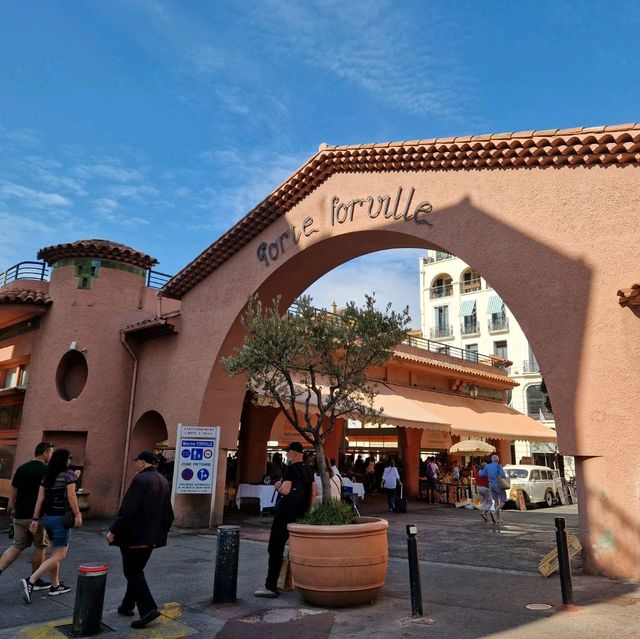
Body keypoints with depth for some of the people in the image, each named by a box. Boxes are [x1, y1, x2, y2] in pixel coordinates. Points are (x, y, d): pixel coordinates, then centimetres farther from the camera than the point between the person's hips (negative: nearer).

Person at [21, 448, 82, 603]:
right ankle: (31, 581, -15)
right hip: (61, 518, -8)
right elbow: (71, 496, -17)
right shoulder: (68, 474, -12)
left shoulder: (47, 476, 7)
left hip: (47, 517, 8)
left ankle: (55, 585, 25)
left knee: (57, 551, 20)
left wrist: (35, 519, 7)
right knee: (59, 555, -2)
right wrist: (77, 514, -10)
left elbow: (40, 498, 5)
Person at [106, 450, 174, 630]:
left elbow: (128, 509, -23)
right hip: (152, 537, 8)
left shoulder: (140, 479, -17)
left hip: (134, 535, -8)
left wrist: (114, 530, -17)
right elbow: (168, 514, 14)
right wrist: (161, 533, 22)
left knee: (133, 572, 0)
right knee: (136, 570, 20)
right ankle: (128, 605, 30)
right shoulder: (163, 481, 10)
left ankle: (148, 609, -7)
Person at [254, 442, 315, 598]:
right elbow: (313, 494, 10)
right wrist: (307, 512, 16)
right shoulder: (308, 470, 9)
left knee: (275, 548, -2)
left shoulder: (290, 469, -12)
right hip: (301, 515, 8)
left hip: (285, 513, -8)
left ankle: (271, 587, -3)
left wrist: (277, 486, -4)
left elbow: (285, 490, -24)